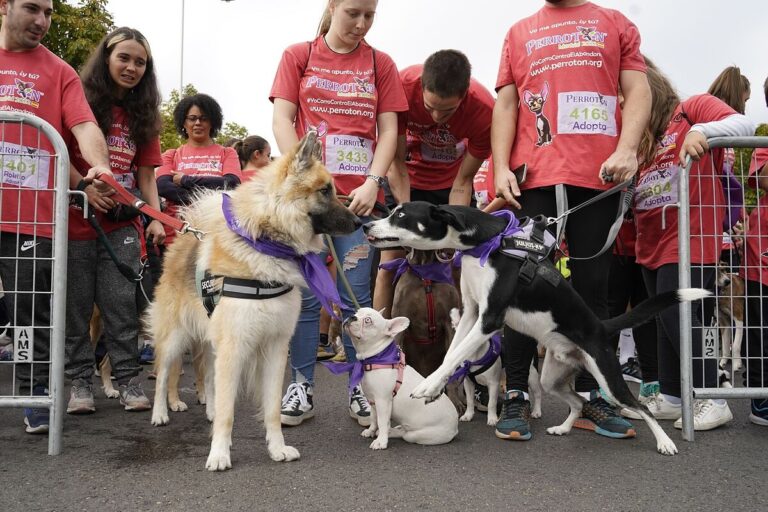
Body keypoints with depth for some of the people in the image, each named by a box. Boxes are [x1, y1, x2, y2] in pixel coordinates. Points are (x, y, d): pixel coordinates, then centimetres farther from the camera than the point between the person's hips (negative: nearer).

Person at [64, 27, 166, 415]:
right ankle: (79, 381, 15)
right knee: (76, 306, 4)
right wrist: (85, 187, -19)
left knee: (121, 304, 2)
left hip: (122, 224, 3)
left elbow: (146, 174, 11)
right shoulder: (80, 100, 1)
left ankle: (128, 380, 10)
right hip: (76, 219, -2)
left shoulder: (143, 114, 13)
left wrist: (156, 218, -1)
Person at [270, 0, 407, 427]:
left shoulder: (380, 64, 10)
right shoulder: (298, 56, 8)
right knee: (306, 294, 2)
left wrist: (373, 182, -9)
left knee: (357, 296, 2)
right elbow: (282, 120, 1)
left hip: (360, 195, 1)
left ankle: (361, 387, 13)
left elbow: (389, 130, 5)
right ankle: (303, 387, 12)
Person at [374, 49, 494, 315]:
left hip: (451, 181, 1)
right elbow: (397, 161, -21)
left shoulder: (484, 111, -29)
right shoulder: (403, 86, -30)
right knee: (390, 263, -7)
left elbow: (462, 183, -18)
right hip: (405, 179, 0)